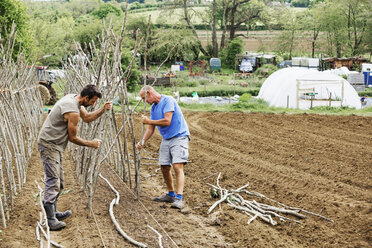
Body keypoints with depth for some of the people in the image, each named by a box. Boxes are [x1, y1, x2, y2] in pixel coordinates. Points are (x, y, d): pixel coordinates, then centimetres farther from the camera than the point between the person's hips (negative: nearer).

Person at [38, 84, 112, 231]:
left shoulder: (73, 99, 6)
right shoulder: (73, 111, -24)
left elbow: (87, 118, 20)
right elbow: (73, 138, -14)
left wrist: (103, 110, 6)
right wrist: (91, 144, -2)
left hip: (54, 145, 11)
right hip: (49, 145, -11)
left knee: (58, 181, 15)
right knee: (53, 181, -15)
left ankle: (52, 213, 23)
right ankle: (51, 219, -17)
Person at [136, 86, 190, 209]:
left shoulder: (168, 101, -13)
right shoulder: (153, 107, 13)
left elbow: (167, 121, -23)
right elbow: (150, 128, 14)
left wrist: (148, 121, -12)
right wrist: (143, 141, -3)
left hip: (179, 137, -8)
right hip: (166, 139, 8)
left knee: (177, 166, -18)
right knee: (164, 168, 8)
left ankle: (179, 198, -23)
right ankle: (171, 195, 23)